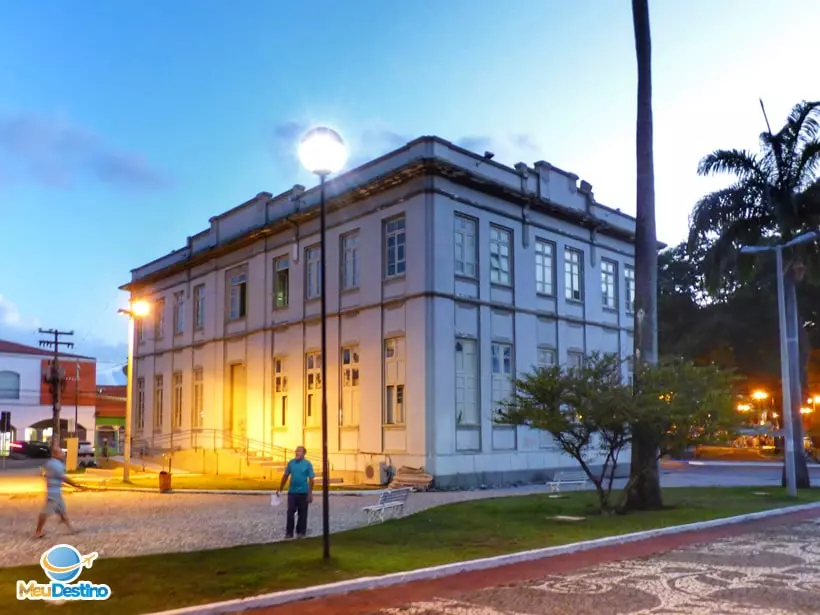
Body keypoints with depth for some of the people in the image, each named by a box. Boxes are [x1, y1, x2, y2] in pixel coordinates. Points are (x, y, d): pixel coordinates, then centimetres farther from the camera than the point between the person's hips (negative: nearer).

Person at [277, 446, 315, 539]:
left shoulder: (308, 464, -5)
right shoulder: (291, 463, 3)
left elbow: (311, 479, -6)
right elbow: (285, 476, 11)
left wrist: (310, 493, -10)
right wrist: (280, 489, 12)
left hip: (303, 492, -2)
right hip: (292, 492, 2)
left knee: (302, 513, 7)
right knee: (290, 512, 1)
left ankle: (301, 532, 18)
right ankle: (289, 532, 9)